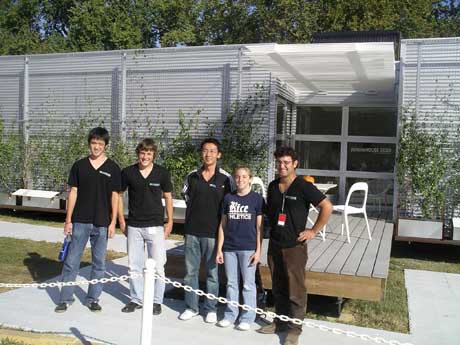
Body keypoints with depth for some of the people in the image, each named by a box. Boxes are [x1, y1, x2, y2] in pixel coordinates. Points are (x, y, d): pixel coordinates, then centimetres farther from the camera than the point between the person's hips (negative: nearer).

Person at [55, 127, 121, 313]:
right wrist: (68, 220, 1)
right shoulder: (79, 165, 4)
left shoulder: (112, 168, 1)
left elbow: (114, 196, 2)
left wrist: (113, 222, -3)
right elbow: (73, 192, 5)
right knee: (71, 261, 4)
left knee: (99, 263, 8)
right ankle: (65, 298, 15)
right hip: (80, 221, 1)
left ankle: (93, 299, 21)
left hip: (102, 223, 0)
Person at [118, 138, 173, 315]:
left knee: (157, 266, 1)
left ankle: (156, 301, 16)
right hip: (134, 226, 2)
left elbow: (168, 197, 6)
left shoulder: (162, 173, -4)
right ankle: (136, 299, 25)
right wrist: (121, 220, 6)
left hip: (156, 226, -2)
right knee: (134, 265, 10)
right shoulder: (128, 172, -2)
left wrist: (169, 222, 4)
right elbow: (119, 194, 9)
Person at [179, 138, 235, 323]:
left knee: (212, 272, 7)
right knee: (190, 271, 10)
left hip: (213, 232, -3)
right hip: (192, 231, 3)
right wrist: (197, 212, 12)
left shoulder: (225, 178, -4)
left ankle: (211, 309, 20)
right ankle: (191, 307, 23)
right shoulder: (192, 176, 4)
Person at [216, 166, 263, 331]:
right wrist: (219, 249, 5)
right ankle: (230, 315, 24)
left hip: (248, 248, -3)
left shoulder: (257, 198, -2)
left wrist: (258, 250, -5)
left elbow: (259, 227, -1)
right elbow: (223, 225, 8)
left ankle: (247, 317, 16)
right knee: (231, 283, 12)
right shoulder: (228, 198, 6)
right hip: (229, 248, 3)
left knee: (248, 284, 5)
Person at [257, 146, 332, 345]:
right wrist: (272, 227, 11)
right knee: (278, 288, 16)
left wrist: (313, 231, -11)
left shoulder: (303, 187, -11)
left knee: (295, 291, 1)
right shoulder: (272, 186, 8)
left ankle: (294, 329, 14)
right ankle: (280, 322, 30)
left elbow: (327, 207, -12)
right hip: (274, 245, 6)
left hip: (294, 247, -6)